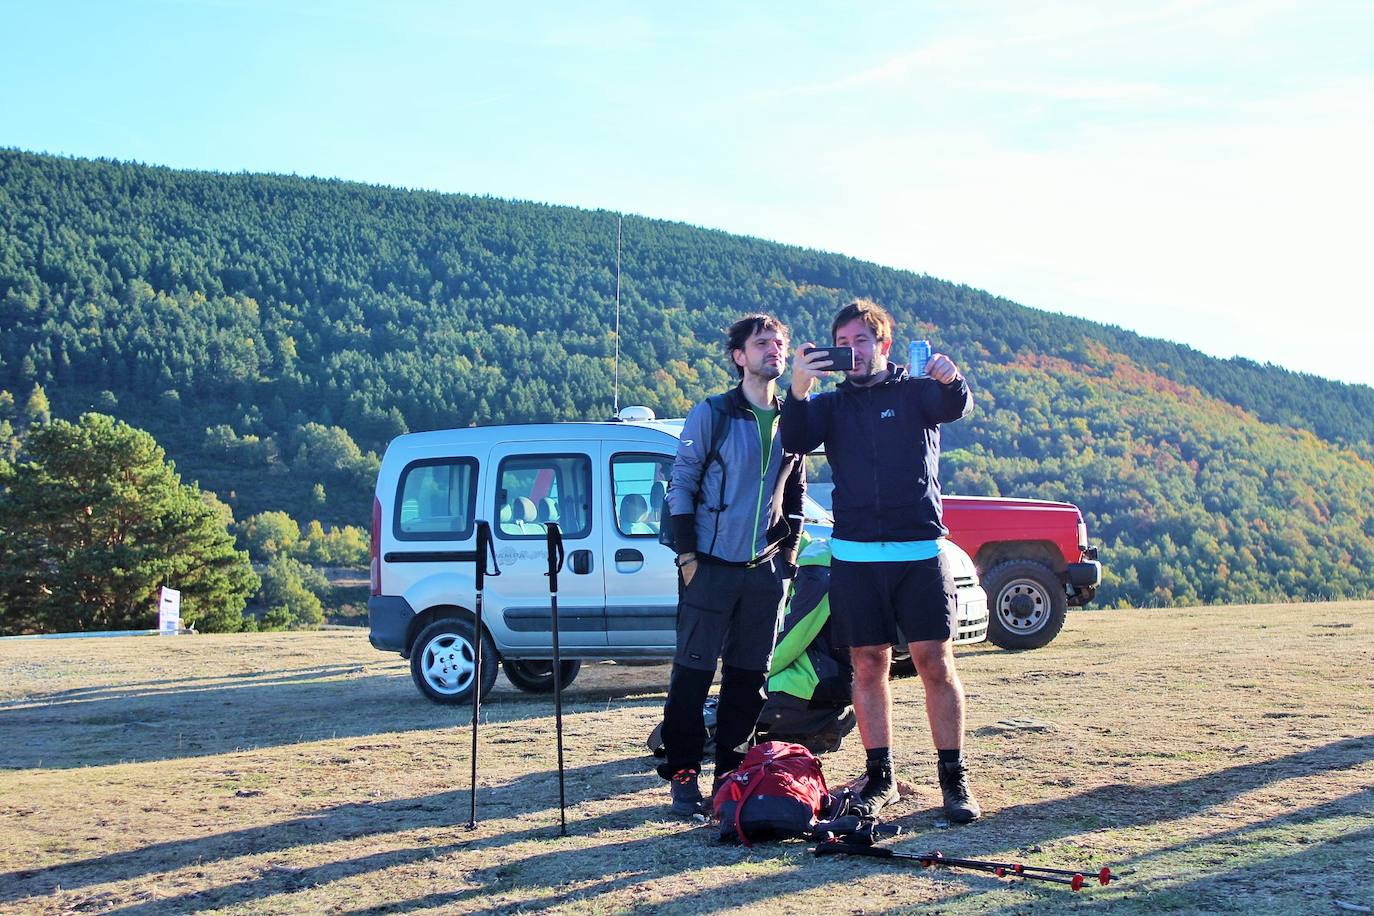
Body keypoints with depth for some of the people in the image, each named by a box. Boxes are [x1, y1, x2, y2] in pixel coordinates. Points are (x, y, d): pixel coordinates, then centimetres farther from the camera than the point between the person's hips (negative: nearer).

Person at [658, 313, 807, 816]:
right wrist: (687, 553, -9)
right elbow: (681, 483, -4)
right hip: (711, 567, -4)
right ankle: (683, 776, 4)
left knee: (749, 676, 7)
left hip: (765, 571, 5)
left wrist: (788, 553, 10)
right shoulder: (711, 414, -3)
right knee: (693, 671, -2)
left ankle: (731, 772, 17)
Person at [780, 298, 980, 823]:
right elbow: (793, 442, -5)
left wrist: (951, 380, -39)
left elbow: (956, 407, -15)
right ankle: (880, 777, 13)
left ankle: (953, 779, 3)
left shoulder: (916, 392, 7)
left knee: (935, 662, -4)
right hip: (854, 557, 2)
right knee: (868, 666, 4)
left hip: (920, 553, -2)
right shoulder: (832, 405, 13)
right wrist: (798, 390, -24)